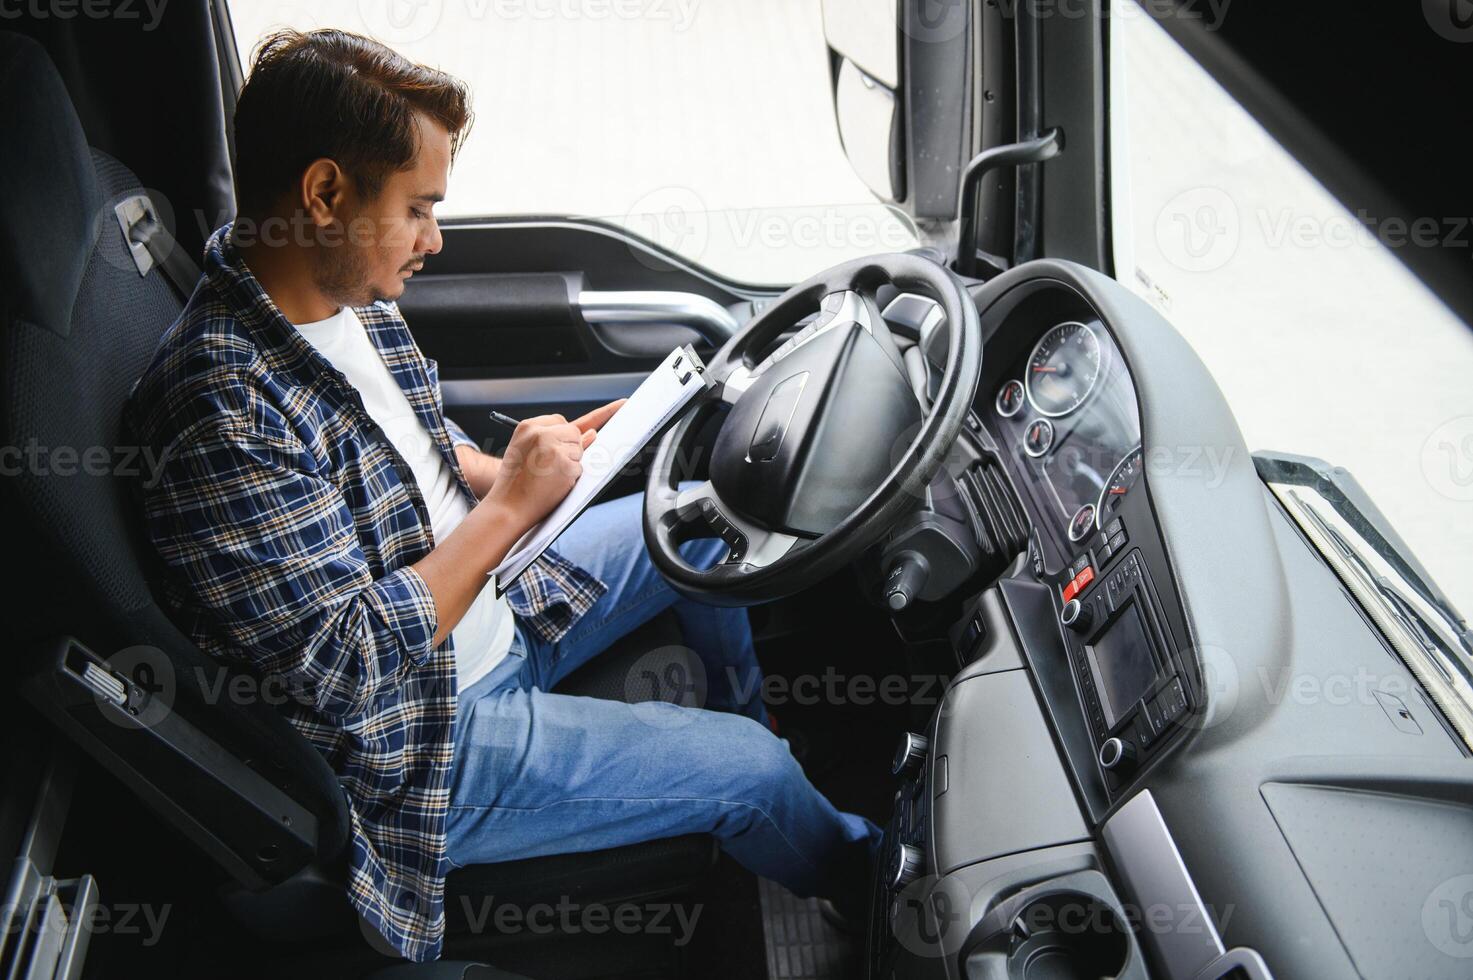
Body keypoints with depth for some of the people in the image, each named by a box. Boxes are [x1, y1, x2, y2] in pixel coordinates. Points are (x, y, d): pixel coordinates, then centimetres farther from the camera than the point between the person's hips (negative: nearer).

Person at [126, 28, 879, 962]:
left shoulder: (351, 295, -4)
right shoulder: (226, 409, -33)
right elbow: (348, 670, -31)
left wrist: (536, 466, -4)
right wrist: (509, 504, -25)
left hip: (495, 607, 9)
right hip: (417, 743, -9)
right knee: (750, 772, -5)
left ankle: (749, 717, 40)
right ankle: (854, 871, 30)